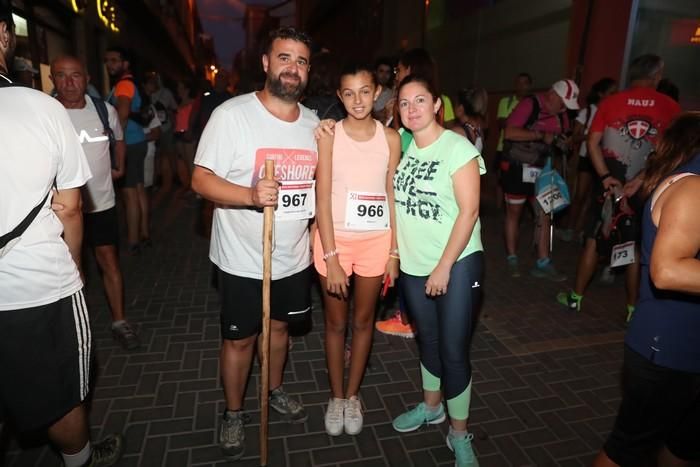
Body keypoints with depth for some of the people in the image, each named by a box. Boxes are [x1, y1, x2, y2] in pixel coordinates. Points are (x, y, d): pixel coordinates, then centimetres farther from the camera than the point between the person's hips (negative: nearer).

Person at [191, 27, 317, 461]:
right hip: (243, 258, -4)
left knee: (280, 326, 22)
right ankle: (234, 413, 36)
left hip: (295, 256, 5)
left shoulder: (314, 123, 3)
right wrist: (250, 195, -34)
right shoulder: (232, 114, -13)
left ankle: (276, 391, 47)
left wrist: (319, 239, 11)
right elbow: (201, 179, -16)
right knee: (240, 339, 11)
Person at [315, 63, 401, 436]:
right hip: (334, 240, -1)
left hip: (376, 241, 2)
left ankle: (353, 395, 35)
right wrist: (331, 257, -15)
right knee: (336, 323, 13)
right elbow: (322, 200, -10)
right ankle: (336, 397, 34)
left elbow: (393, 197, 1)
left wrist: (394, 253, -2)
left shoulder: (390, 138, 0)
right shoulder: (329, 135, -6)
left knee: (363, 321, 15)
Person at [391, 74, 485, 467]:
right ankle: (431, 406, 41)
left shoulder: (458, 148, -13)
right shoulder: (401, 145, 4)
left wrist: (443, 267, -17)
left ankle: (460, 434, 21)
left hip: (457, 264, -5)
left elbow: (469, 211, -16)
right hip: (413, 264, 5)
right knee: (428, 340, 19)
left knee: (454, 350, 1)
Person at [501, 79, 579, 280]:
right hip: (516, 167, -6)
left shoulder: (561, 114, 5)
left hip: (540, 169, 6)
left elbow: (562, 136, 21)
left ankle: (543, 263, 9)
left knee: (544, 214, 2)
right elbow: (509, 132, -29)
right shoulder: (529, 105, -17)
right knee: (514, 212, 6)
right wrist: (541, 136, -26)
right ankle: (512, 259, 19)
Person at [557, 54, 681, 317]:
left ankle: (575, 298, 20)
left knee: (594, 241, 11)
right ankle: (633, 308, 22)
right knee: (637, 248, 12)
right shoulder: (670, 107, -2)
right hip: (645, 189, 0)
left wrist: (605, 177, -12)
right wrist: (638, 181, -13)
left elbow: (593, 143, -7)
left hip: (609, 183, 0)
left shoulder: (611, 102, -1)